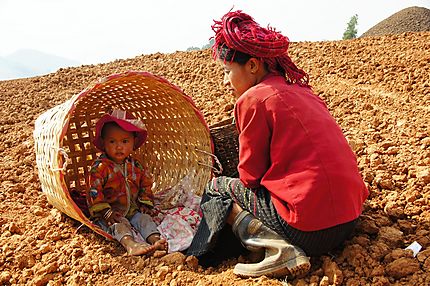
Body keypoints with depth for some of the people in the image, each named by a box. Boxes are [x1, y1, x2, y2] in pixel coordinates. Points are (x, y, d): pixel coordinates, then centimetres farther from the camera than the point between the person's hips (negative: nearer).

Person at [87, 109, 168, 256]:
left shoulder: (135, 165, 6)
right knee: (118, 225, -30)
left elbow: (146, 184, 17)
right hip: (111, 213, -5)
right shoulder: (100, 167, -11)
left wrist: (145, 204, 6)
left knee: (144, 218, -18)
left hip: (133, 210, 5)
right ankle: (131, 244, -55)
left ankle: (155, 239, -38)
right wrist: (104, 212, -21)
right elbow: (94, 191, -15)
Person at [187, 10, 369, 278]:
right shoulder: (300, 90, 14)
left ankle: (277, 249, -8)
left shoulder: (253, 99, -9)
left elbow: (250, 175, -3)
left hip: (309, 230, -8)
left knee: (215, 188, 11)